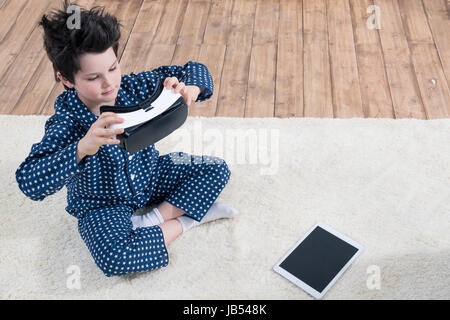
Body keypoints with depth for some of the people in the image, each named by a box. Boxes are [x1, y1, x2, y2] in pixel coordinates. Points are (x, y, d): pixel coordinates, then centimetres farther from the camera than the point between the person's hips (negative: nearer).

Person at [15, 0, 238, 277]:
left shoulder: (132, 87, -15)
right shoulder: (67, 123, -28)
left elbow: (195, 70, -8)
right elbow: (29, 182, -42)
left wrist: (189, 89, -35)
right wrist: (83, 147, -57)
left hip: (150, 176, 5)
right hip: (104, 204, -5)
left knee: (217, 170, -3)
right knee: (113, 258, -34)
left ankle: (154, 219, -7)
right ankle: (186, 221, -11)